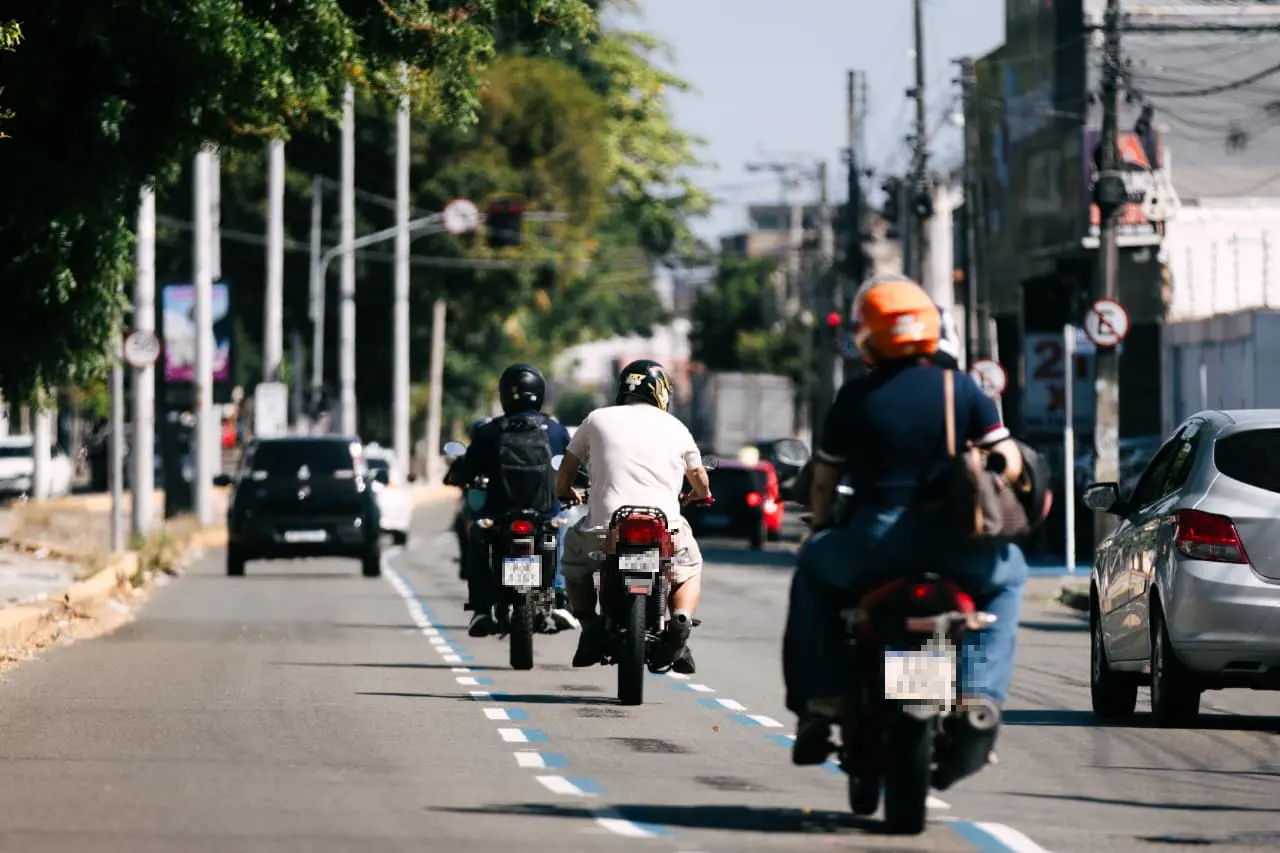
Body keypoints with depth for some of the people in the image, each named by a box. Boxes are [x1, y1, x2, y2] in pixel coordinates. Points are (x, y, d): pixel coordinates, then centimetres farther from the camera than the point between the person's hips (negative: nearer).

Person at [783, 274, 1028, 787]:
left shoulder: (855, 397, 2)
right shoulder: (962, 389, 4)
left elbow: (824, 480, 8)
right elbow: (1009, 464, 1)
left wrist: (821, 523, 29)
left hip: (874, 544, 0)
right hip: (951, 545, 1)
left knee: (813, 570, 30)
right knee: (1007, 575, 30)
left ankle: (821, 702, 21)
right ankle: (980, 697, 10)